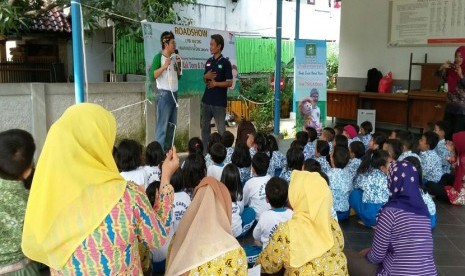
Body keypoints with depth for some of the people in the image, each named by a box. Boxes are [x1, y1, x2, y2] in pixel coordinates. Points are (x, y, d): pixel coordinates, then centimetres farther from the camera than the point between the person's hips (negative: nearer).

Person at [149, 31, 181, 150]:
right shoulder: (158, 57, -7)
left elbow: (178, 76, 21)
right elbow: (151, 76, -15)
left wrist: (178, 64, 6)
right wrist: (164, 66, -20)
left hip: (174, 94, 8)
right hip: (164, 94, -8)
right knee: (162, 126, -8)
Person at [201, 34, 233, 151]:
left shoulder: (225, 62, -7)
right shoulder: (209, 61, 11)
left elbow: (229, 83, -9)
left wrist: (216, 83, -19)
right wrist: (206, 76, -4)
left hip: (219, 102, -6)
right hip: (207, 100, 6)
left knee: (221, 129, 0)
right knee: (205, 126, 11)